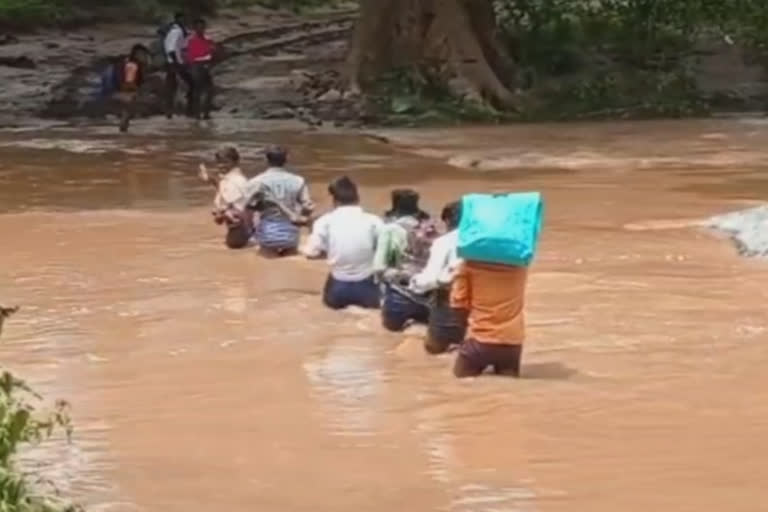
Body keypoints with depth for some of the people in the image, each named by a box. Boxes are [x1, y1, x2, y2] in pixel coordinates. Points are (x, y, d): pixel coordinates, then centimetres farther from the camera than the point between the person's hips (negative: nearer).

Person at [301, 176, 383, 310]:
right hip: (367, 290, -1)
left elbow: (312, 253, -7)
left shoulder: (325, 221, -7)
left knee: (332, 301, 35)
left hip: (338, 291, 1)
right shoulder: (374, 221, -7)